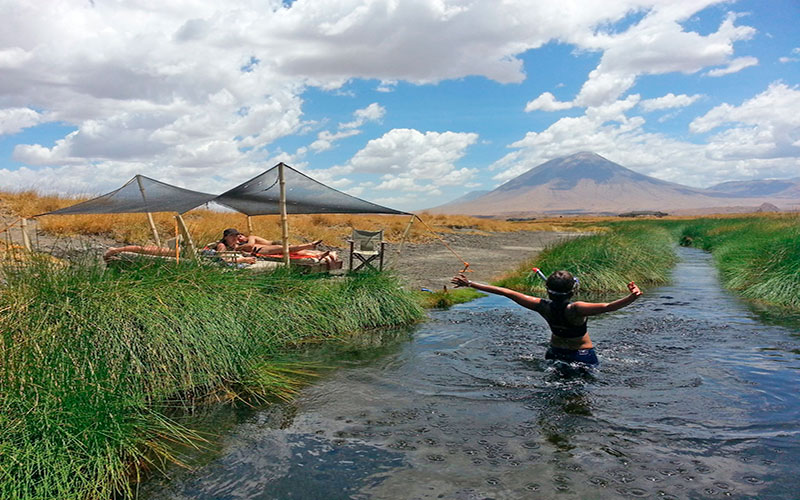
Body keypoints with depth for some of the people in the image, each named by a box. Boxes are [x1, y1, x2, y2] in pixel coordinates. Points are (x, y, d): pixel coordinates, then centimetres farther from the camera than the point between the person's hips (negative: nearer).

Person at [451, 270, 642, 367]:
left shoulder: (542, 306, -23)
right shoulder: (575, 309, -33)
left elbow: (507, 293, -23)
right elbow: (607, 307, -48)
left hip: (555, 353, 5)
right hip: (583, 355, -4)